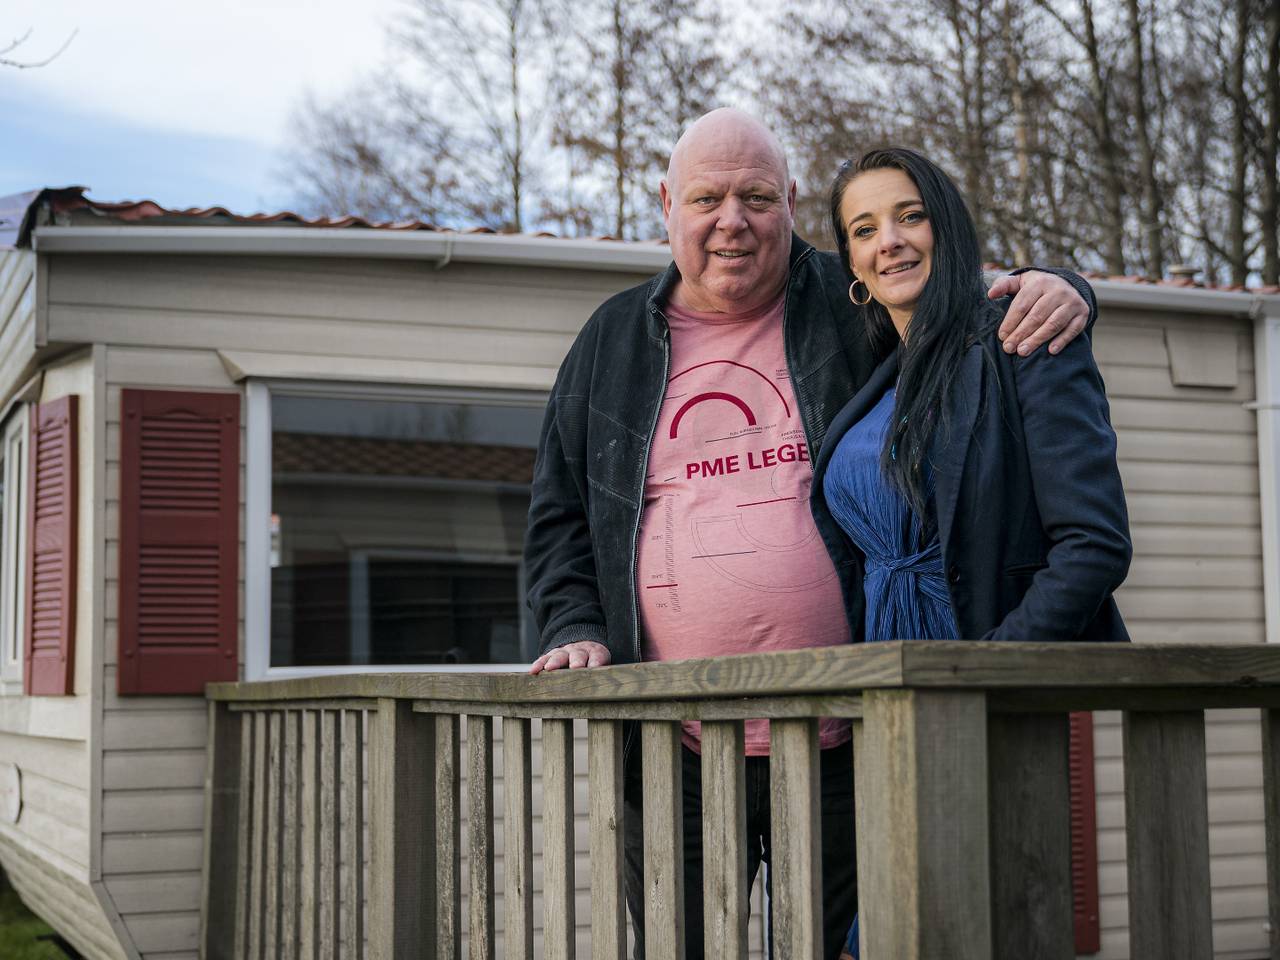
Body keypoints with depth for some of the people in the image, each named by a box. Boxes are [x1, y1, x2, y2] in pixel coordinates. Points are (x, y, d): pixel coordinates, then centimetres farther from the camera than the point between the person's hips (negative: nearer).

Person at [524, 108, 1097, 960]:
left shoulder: (858, 311, 4)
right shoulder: (615, 341, 12)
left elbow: (991, 313, 7)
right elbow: (559, 514, 15)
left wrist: (1057, 290, -16)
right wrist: (575, 626, 0)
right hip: (672, 754, 2)